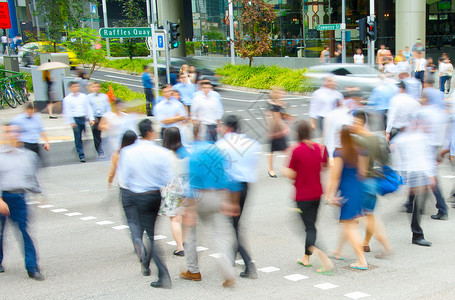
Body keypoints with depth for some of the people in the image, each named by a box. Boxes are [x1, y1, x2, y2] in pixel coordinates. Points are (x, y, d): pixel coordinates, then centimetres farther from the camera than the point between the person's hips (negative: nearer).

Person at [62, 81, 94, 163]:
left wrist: (91, 119, 4)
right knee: (78, 138, 0)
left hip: (84, 119, 2)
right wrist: (71, 122, -7)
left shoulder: (83, 96, 9)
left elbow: (88, 108, 11)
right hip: (75, 120, -2)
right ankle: (81, 155, 7)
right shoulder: (67, 99, 1)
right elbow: (67, 112, 0)